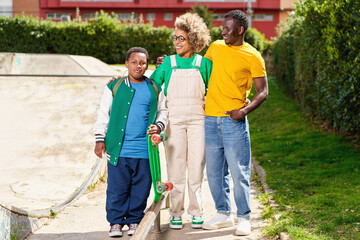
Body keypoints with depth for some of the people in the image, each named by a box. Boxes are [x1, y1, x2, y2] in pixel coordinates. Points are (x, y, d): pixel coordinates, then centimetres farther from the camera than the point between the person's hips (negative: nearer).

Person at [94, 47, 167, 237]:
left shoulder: (154, 89, 10)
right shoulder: (114, 87, 6)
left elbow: (163, 111, 19)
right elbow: (103, 114, 9)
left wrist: (159, 126, -1)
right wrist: (100, 139, 3)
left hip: (144, 150, 1)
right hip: (118, 149, -1)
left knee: (141, 188, 6)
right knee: (117, 188, 2)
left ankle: (134, 220, 21)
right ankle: (116, 221, 14)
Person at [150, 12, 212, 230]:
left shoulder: (203, 63, 6)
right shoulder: (168, 63, 6)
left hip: (197, 120, 0)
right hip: (174, 120, 0)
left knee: (196, 166, 2)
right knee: (175, 167, 1)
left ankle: (196, 212, 14)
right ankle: (176, 212, 11)